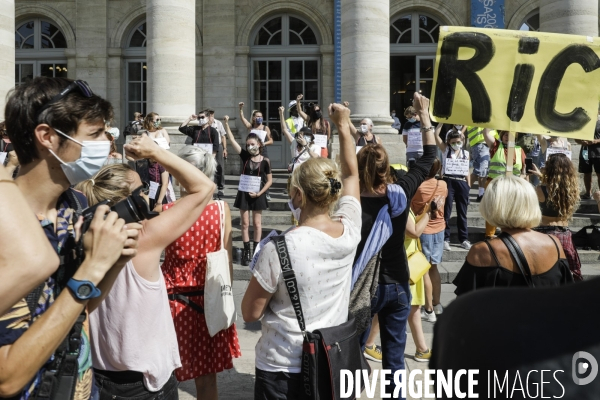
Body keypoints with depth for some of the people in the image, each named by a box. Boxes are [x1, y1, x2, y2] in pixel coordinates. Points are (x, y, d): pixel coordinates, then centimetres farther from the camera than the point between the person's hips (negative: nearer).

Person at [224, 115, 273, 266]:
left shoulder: (265, 161, -7)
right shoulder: (245, 156, -2)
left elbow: (269, 180, -3)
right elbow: (232, 140, -10)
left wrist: (259, 193, -13)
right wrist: (226, 124, -19)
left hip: (257, 195, -2)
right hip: (244, 194, 2)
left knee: (257, 224, 8)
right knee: (245, 224, 5)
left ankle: (255, 251, 16)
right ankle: (247, 252, 12)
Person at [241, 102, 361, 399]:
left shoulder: (279, 249, -24)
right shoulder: (349, 232, -10)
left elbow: (250, 313, -13)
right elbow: (351, 175, 8)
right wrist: (343, 126, 19)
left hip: (282, 370, -5)